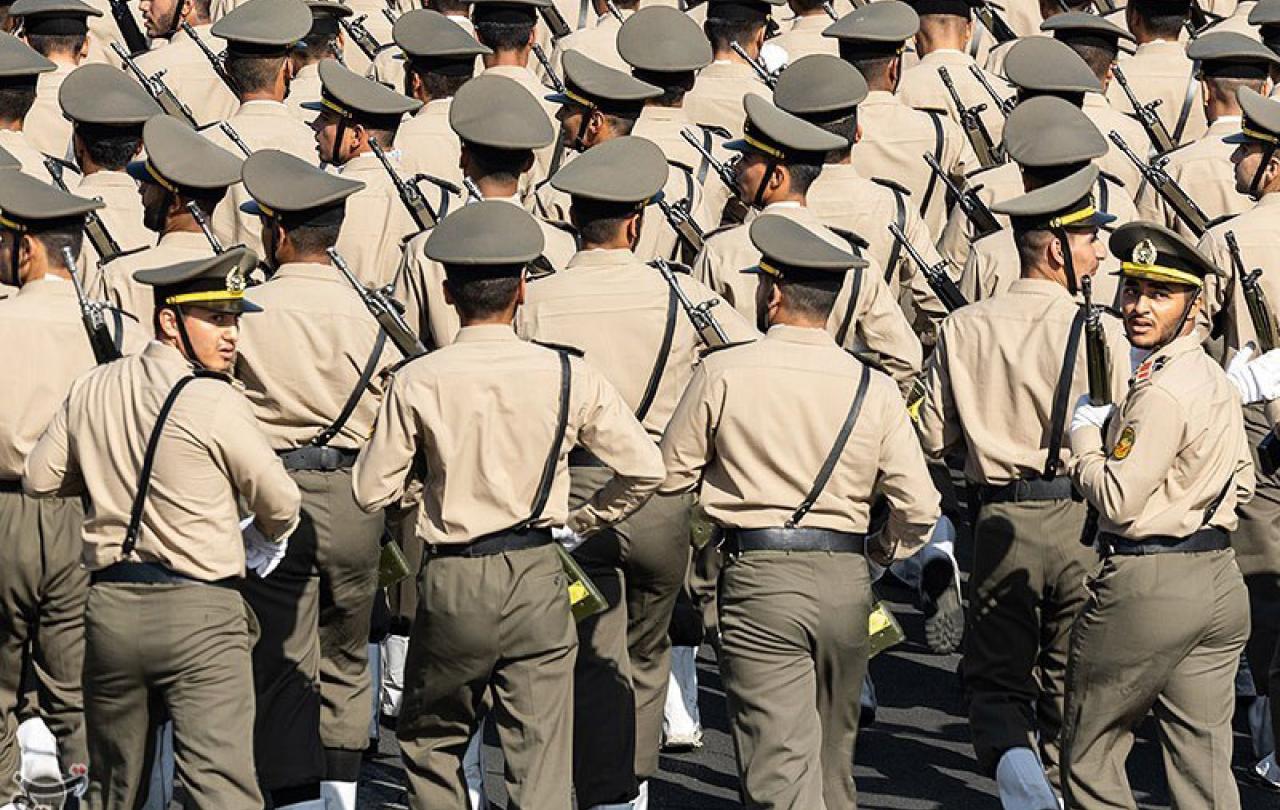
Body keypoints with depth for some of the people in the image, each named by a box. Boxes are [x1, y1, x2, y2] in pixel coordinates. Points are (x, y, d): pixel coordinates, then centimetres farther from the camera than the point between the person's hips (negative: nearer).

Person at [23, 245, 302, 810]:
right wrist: (258, 544, 18)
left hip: (109, 607, 6)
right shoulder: (214, 403, -11)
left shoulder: (94, 389, 6)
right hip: (198, 613, -6)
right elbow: (280, 504, -5)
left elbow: (39, 480, 15)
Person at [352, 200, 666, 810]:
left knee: (430, 744, 20)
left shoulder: (416, 382, -9)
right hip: (538, 580, 1)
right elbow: (645, 469, 0)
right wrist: (582, 522, 15)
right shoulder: (568, 376, -5)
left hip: (452, 582, -1)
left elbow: (371, 492, -3)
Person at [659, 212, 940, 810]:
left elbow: (670, 475, 3)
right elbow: (919, 508, -1)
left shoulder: (724, 373, -6)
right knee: (832, 755, 21)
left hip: (759, 579, -4)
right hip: (846, 581, 4)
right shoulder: (874, 388, 0)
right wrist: (882, 551, 20)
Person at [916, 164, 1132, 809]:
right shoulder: (1099, 331, -11)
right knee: (1070, 687, 14)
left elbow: (934, 439, 4)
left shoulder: (963, 328, -3)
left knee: (996, 679, 9)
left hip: (1002, 521, 2)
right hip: (1082, 520, -1)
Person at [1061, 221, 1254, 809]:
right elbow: (1241, 482, 22)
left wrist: (1084, 436, -4)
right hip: (1220, 579, 9)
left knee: (1089, 754, 4)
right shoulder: (1216, 380, 12)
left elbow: (1118, 502, -18)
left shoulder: (1160, 392, -18)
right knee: (1205, 760, 7)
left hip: (1147, 585, -9)